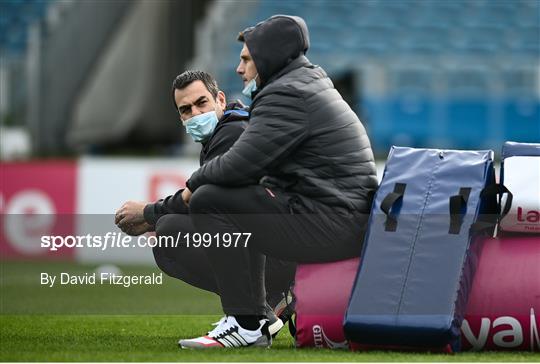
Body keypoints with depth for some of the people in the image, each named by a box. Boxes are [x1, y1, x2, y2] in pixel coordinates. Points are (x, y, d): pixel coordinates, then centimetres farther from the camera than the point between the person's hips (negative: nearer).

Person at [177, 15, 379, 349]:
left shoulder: (288, 95, -12)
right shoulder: (311, 84, 21)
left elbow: (238, 166, -18)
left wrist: (194, 184, 1)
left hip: (329, 227, -11)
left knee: (209, 201, -10)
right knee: (241, 201, 30)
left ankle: (247, 324, -10)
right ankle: (254, 316, 25)